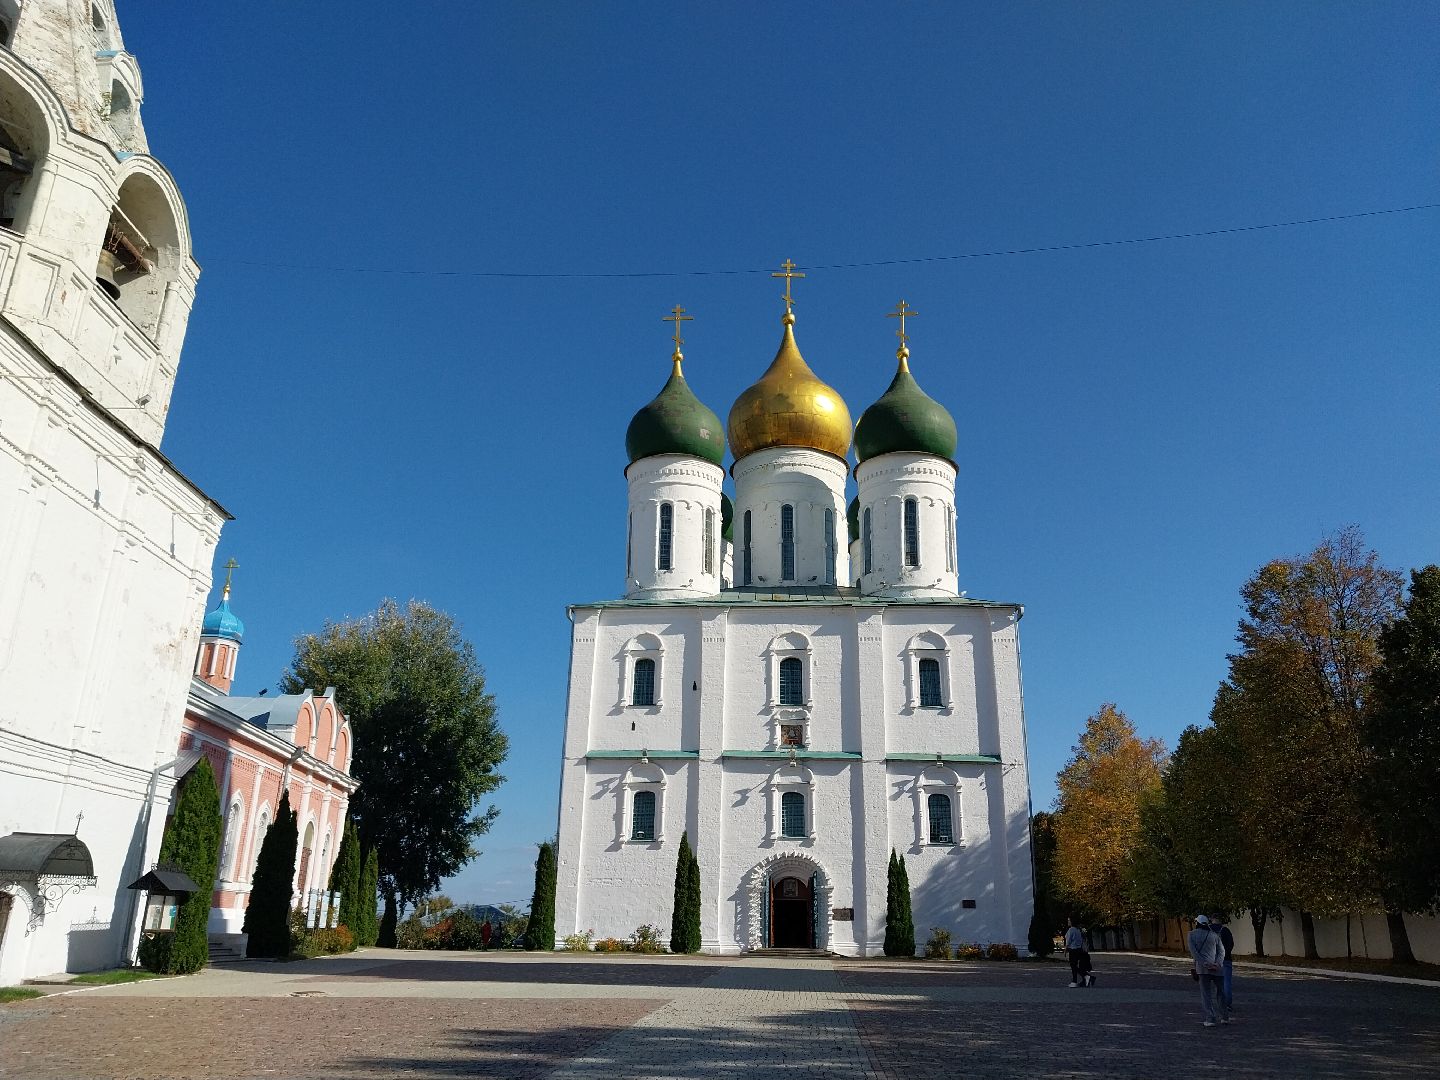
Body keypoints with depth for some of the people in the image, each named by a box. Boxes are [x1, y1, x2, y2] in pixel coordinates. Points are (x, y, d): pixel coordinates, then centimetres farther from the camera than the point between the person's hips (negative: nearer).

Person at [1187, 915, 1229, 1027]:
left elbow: (1193, 952, -6)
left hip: (1203, 968, -2)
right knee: (1220, 992, 18)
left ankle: (1210, 1019, -6)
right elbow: (1222, 951, 3)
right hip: (1218, 968, 3)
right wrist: (1218, 964, -8)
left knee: (1206, 994, 2)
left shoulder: (1192, 935, 5)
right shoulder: (1214, 935, 12)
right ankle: (1224, 1017, 25)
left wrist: (1204, 964, -11)